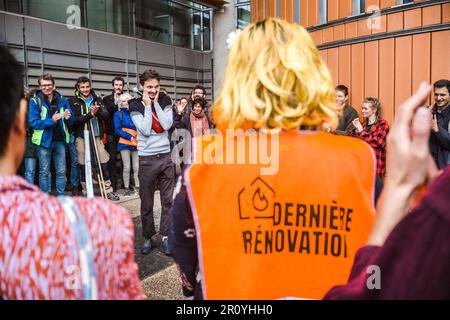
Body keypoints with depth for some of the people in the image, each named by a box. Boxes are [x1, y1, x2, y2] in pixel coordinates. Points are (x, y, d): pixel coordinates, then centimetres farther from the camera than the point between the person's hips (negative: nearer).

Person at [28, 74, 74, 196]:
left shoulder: (62, 100, 5)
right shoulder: (35, 101, -4)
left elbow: (71, 121, 5)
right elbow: (33, 122, -10)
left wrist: (68, 118, -18)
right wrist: (51, 121, -22)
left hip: (60, 140, 3)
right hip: (44, 140, -2)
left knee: (61, 171, 8)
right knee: (44, 172, 6)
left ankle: (61, 198, 20)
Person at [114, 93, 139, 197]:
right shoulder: (118, 114, 4)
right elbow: (117, 130, -3)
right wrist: (129, 136, -14)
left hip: (136, 143, 1)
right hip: (125, 144, -1)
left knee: (136, 167, 0)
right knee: (127, 167, -2)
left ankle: (138, 186, 10)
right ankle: (126, 188, 9)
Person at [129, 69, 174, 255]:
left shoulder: (165, 102, 5)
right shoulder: (135, 106, -3)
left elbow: (167, 125, -10)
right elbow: (145, 130, -14)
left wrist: (156, 103, -8)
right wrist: (148, 105, -11)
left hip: (165, 156, 2)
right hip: (147, 159, -2)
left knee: (167, 200, 5)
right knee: (146, 202, 7)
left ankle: (165, 236, 15)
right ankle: (148, 237, 22)